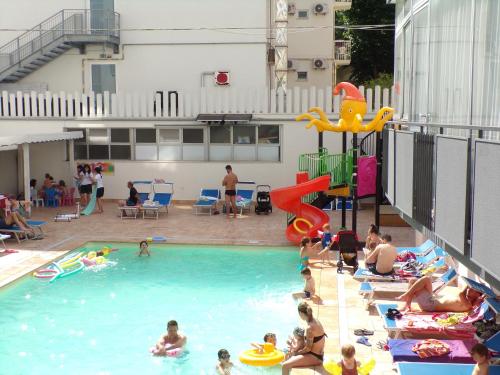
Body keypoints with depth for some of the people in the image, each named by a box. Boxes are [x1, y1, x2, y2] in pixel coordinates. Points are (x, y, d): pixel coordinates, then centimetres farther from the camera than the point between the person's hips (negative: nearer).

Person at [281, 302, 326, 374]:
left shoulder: (310, 328, -25)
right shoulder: (316, 321, 3)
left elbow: (308, 348, -20)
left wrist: (296, 353, -6)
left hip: (314, 357, -10)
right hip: (318, 355, 10)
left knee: (285, 366, -17)